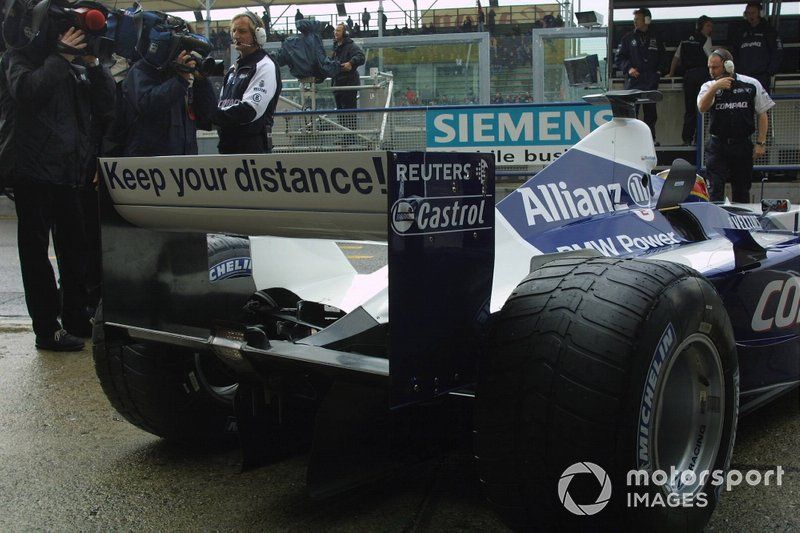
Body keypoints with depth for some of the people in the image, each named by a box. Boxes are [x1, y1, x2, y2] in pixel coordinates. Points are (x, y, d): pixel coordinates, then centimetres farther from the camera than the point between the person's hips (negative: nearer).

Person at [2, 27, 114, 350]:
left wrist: (93, 63, -6)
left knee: (75, 248, 13)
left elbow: (105, 103, 4)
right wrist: (60, 57, -18)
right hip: (35, 169, -6)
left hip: (71, 172, 6)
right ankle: (47, 330, 7)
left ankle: (76, 319, 25)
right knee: (36, 250, 2)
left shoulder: (77, 64, 12)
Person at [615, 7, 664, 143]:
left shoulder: (656, 39, 14)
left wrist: (659, 72, 4)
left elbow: (662, 59, 20)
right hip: (633, 82, -1)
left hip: (651, 82, 1)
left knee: (650, 112, 3)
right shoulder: (628, 38, 10)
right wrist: (628, 68, -10)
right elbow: (619, 59, 7)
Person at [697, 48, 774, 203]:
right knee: (716, 190, -7)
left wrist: (760, 143, 0)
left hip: (743, 145, 0)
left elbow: (762, 115, 5)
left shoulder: (751, 85, 1)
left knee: (741, 192, 9)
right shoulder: (709, 87, 4)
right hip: (718, 145, 0)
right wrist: (715, 88, -28)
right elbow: (702, 108, -16)